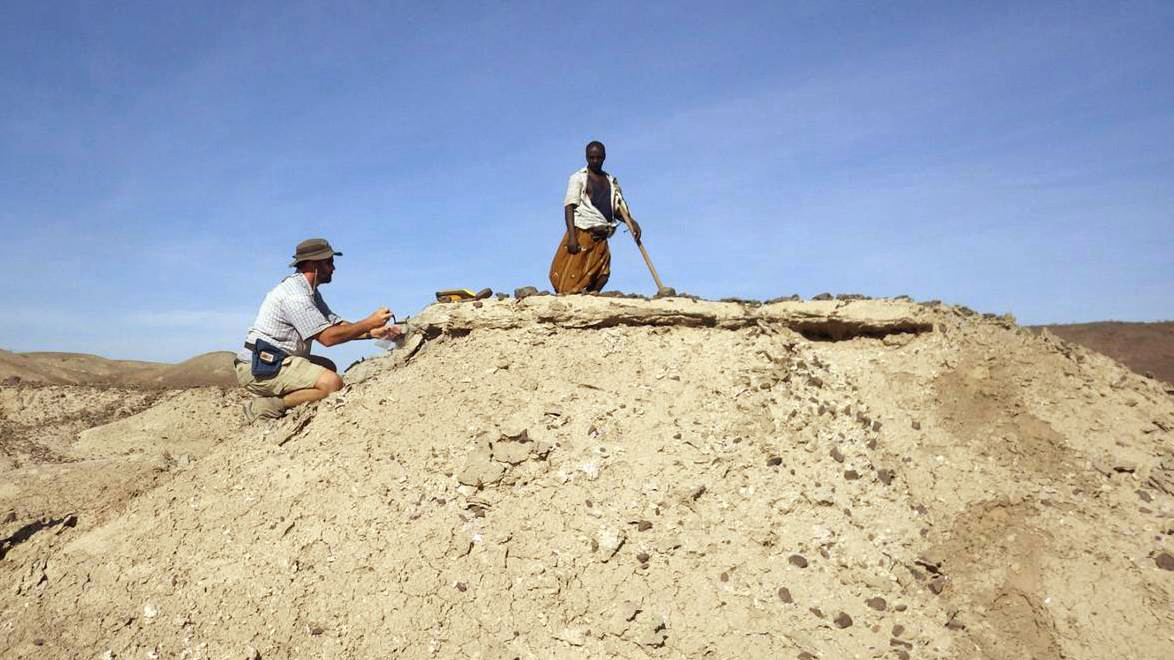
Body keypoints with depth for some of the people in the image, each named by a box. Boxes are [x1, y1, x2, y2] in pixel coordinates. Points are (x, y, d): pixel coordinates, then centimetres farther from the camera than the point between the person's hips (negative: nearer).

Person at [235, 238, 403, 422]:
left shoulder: (310, 291, 16)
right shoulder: (295, 294, -17)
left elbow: (337, 325, 11)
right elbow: (327, 337, -20)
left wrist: (373, 332, -3)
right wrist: (368, 323, -15)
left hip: (275, 361, 11)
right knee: (332, 383, -21)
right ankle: (267, 407, -17)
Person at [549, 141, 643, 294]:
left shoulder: (611, 182, 21)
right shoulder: (578, 178, 4)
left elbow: (618, 208, 18)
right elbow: (569, 207, -5)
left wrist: (630, 221, -4)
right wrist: (572, 236, -18)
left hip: (601, 239, 6)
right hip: (582, 234, -6)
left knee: (601, 277, -1)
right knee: (570, 283, -12)